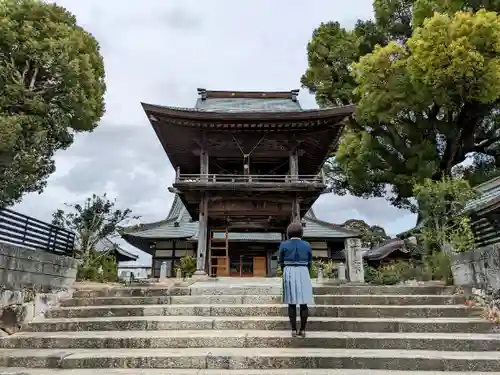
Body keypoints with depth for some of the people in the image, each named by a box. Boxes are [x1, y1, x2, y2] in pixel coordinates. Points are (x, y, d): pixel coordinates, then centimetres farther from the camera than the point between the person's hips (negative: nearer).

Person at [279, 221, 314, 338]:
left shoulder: (284, 245, -1)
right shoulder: (307, 245, 3)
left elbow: (281, 262, 5)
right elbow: (309, 263, 8)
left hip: (289, 273, 0)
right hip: (303, 273, 1)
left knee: (292, 303, 3)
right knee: (304, 303, 4)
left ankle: (294, 330, 4)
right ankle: (303, 330, 5)